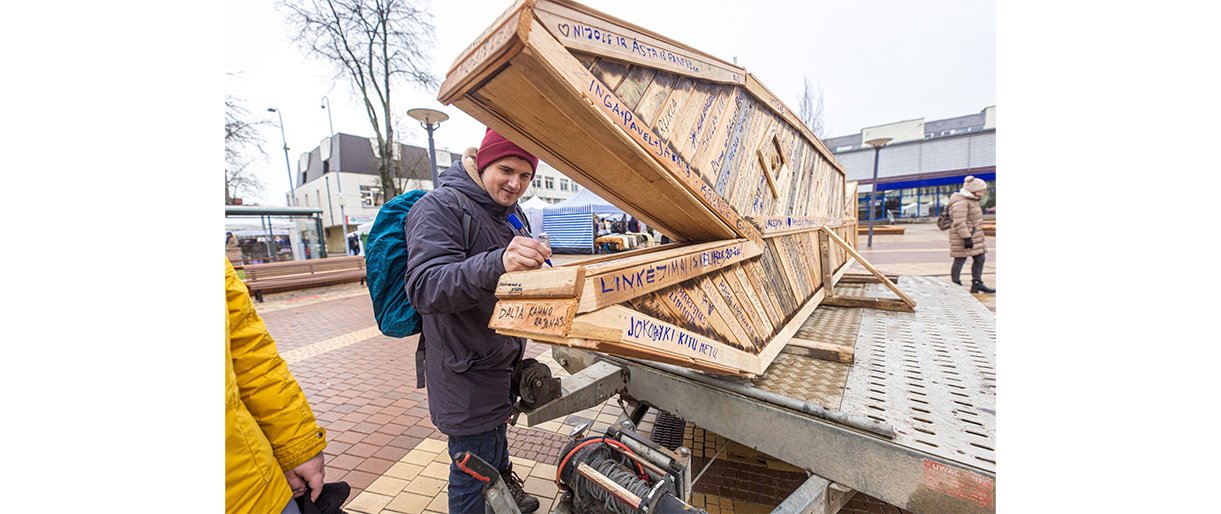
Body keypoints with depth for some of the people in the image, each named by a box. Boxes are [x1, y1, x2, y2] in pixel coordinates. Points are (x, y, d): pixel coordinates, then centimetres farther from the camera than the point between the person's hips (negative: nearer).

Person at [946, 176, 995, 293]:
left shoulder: (970, 200, 15)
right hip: (963, 238, -11)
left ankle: (977, 285, 22)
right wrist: (967, 238, -28)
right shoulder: (960, 202, -19)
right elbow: (959, 222, -26)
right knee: (960, 260, -2)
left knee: (980, 258, 13)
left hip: (975, 236, 11)